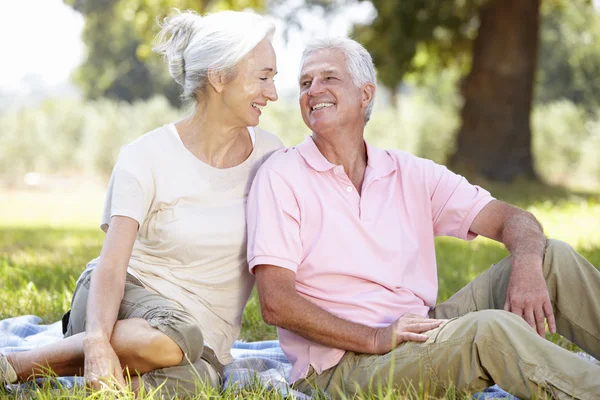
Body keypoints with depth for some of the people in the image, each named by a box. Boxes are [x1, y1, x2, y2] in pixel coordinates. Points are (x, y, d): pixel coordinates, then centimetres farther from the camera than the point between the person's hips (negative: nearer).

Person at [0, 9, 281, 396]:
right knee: (173, 337, -41)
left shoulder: (269, 154, 2)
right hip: (130, 297, -3)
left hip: (206, 337, 3)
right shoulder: (146, 157, -10)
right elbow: (112, 263, -20)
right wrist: (98, 342, -38)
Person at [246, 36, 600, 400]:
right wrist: (376, 339, -21)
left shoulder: (411, 174, 12)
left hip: (423, 335, 6)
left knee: (553, 256, -6)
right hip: (342, 364, -6)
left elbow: (514, 220, 7)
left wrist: (527, 268, -17)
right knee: (492, 329, -31)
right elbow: (275, 302, -11)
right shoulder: (281, 176, -2)